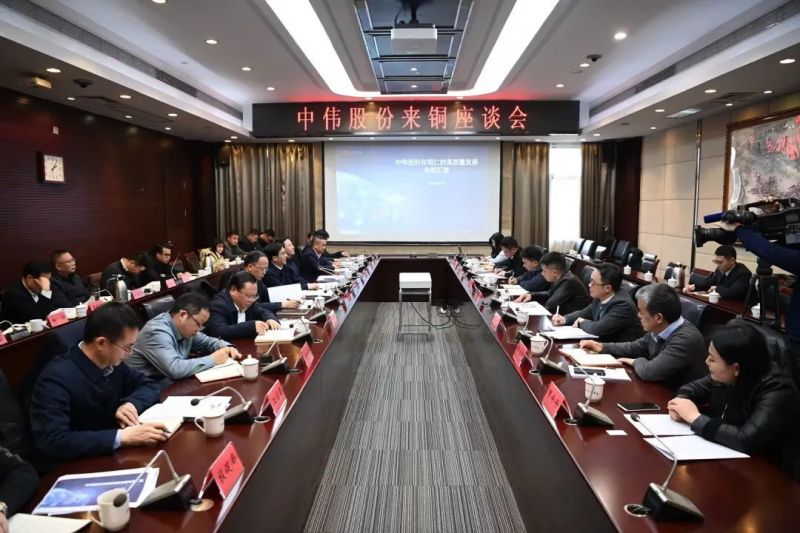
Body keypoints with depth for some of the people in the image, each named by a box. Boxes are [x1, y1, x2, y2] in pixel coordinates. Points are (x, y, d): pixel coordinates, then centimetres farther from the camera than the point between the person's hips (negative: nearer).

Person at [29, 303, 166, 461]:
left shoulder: (113, 362, -5)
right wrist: (122, 437, -33)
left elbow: (148, 385, 9)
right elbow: (53, 442, -30)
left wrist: (131, 403, -12)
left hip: (110, 456, 6)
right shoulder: (57, 378, -22)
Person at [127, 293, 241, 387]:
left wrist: (226, 347, -2)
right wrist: (213, 359, -24)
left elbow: (206, 341, 18)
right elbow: (175, 369, -35)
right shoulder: (157, 332, -24)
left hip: (171, 379, 8)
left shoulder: (184, 327, 1)